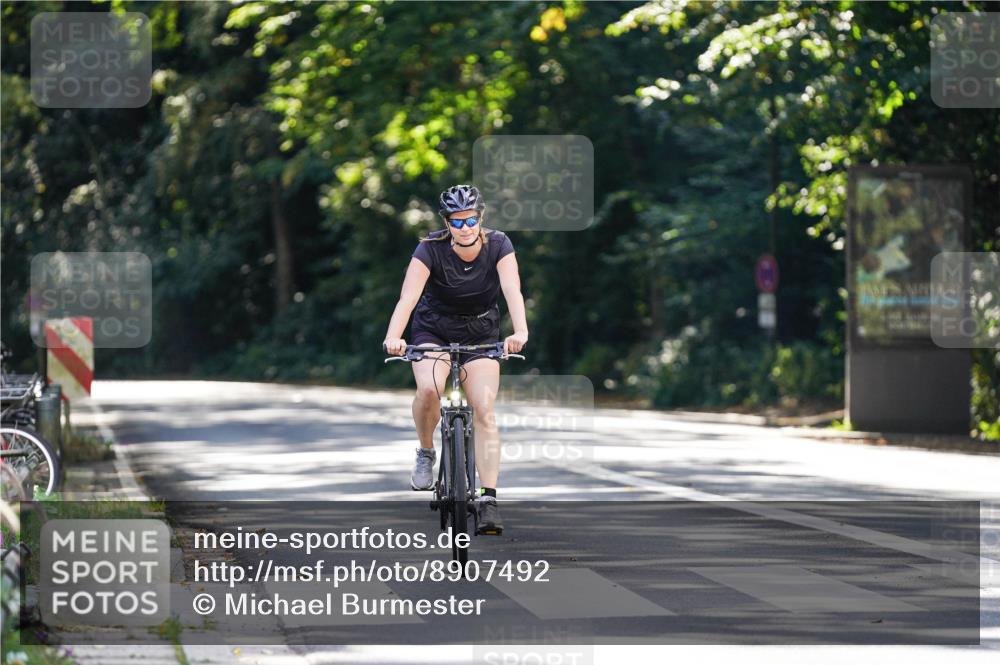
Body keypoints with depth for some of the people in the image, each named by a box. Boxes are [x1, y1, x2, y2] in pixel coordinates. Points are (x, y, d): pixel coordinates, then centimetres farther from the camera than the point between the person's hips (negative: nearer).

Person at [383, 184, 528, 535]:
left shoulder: (498, 245, -19)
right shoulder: (430, 249, -23)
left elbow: (512, 290, -32)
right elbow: (408, 296, -34)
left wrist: (520, 331, -51)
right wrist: (393, 337, -52)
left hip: (481, 333, 1)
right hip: (434, 328, -1)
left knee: (484, 412, -14)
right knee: (429, 388, -30)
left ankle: (488, 500, -13)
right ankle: (425, 453, -3)